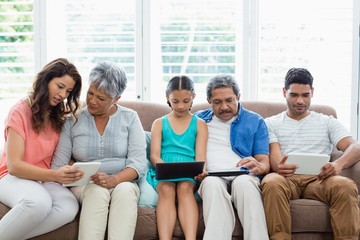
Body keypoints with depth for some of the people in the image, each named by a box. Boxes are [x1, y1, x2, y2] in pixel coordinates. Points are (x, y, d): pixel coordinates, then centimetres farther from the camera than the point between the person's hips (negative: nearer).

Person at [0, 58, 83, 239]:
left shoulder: (60, 116, 10)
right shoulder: (21, 112, -8)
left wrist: (70, 171, -13)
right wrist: (54, 175, -28)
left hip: (46, 180, 5)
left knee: (69, 207, -30)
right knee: (39, 203, -40)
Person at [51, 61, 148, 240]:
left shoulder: (130, 118, 3)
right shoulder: (73, 120, 5)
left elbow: (138, 162, -8)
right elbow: (59, 164, 1)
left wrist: (113, 180, -24)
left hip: (123, 183, 0)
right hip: (84, 185, 0)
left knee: (124, 191, -34)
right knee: (97, 192, -34)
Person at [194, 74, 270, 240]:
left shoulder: (255, 122, 19)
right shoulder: (198, 119, 22)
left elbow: (265, 163, 13)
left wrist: (258, 167, -13)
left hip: (242, 177, 0)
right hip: (210, 178, 0)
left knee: (244, 182, -37)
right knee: (213, 183, -37)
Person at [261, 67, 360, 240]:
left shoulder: (327, 122, 22)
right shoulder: (271, 123, 21)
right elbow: (274, 156, 4)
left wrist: (339, 164, -19)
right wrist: (278, 166, -24)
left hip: (318, 179, 1)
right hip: (286, 178, -1)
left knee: (345, 185, -34)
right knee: (272, 183, -39)